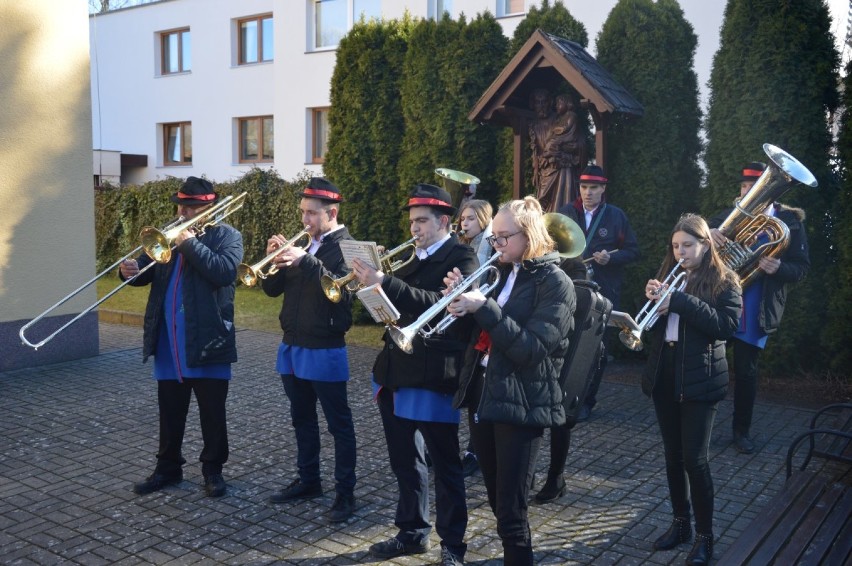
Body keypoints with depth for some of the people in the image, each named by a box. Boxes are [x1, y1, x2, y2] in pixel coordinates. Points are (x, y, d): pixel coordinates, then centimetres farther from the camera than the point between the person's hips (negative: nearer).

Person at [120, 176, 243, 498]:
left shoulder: (227, 236, -3)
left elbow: (224, 271, -21)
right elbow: (148, 270, 9)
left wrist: (191, 243, -19)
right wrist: (132, 270, -13)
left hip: (207, 340, -5)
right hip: (169, 343, 5)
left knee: (212, 413, 6)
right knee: (169, 412, 15)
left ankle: (213, 469, 20)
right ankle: (168, 468, 28)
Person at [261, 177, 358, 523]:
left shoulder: (344, 246, -9)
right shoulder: (301, 244, 11)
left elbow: (340, 287, -26)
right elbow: (272, 289, 7)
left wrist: (305, 261, -36)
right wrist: (274, 259, -11)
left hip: (325, 350, -7)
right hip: (292, 346, 8)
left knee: (339, 423, 2)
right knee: (302, 419, 18)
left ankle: (345, 492, 10)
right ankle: (308, 481, 32)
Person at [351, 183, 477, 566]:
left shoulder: (461, 258, -9)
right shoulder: (413, 257, 16)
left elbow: (438, 304, -26)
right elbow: (398, 304, 14)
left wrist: (385, 283, -31)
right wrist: (372, 282, -4)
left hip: (433, 375, -8)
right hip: (398, 370, 8)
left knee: (444, 464, 4)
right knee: (405, 460, 18)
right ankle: (412, 532, 33)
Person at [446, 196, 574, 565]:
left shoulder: (554, 282, -9)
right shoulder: (500, 273, 11)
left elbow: (532, 349, -19)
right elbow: (477, 331, 13)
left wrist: (485, 307, -24)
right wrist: (462, 299, -5)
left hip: (520, 403, -7)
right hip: (482, 394, 7)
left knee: (510, 513, -2)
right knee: (498, 503, 17)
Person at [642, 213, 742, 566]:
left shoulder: (725, 281, -4)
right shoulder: (668, 276, 12)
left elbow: (727, 325, -18)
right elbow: (651, 322, 11)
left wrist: (679, 301, -24)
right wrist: (653, 300, -12)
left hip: (699, 378, -5)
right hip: (663, 374, 5)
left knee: (694, 458, -5)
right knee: (673, 455, 12)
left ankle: (705, 536, 10)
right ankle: (680, 523, 26)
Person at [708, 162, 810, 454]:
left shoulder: (790, 222, -2)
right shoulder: (728, 216, 5)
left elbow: (801, 268, -2)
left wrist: (779, 268, -25)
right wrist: (707, 234, -28)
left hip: (757, 310, -2)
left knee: (746, 371, 7)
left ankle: (742, 430, 24)